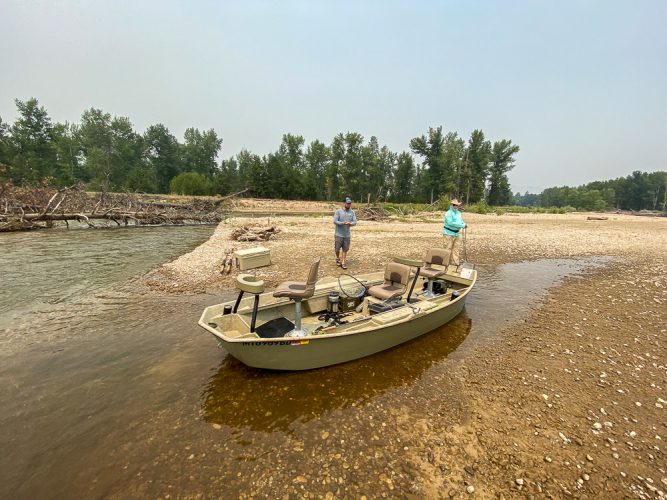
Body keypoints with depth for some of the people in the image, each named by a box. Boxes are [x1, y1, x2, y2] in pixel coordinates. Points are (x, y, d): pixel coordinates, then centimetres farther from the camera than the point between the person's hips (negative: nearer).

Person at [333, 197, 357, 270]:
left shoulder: (352, 212, 4)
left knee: (345, 250, 7)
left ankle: (343, 262, 19)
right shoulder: (338, 211, -7)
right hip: (338, 234, -2)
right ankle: (338, 258, 35)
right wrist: (342, 223, -26)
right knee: (337, 249, 7)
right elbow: (335, 221, -11)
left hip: (347, 235, 3)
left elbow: (355, 222, 1)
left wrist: (350, 223, -21)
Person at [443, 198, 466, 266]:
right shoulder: (448, 213, -14)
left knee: (457, 248, 10)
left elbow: (460, 220, 24)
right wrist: (461, 225, -23)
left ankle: (456, 261, 18)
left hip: (457, 233, 8)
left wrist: (464, 224, 1)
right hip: (449, 233, -8)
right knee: (448, 248, -4)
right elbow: (450, 223, -24)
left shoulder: (458, 213, 12)